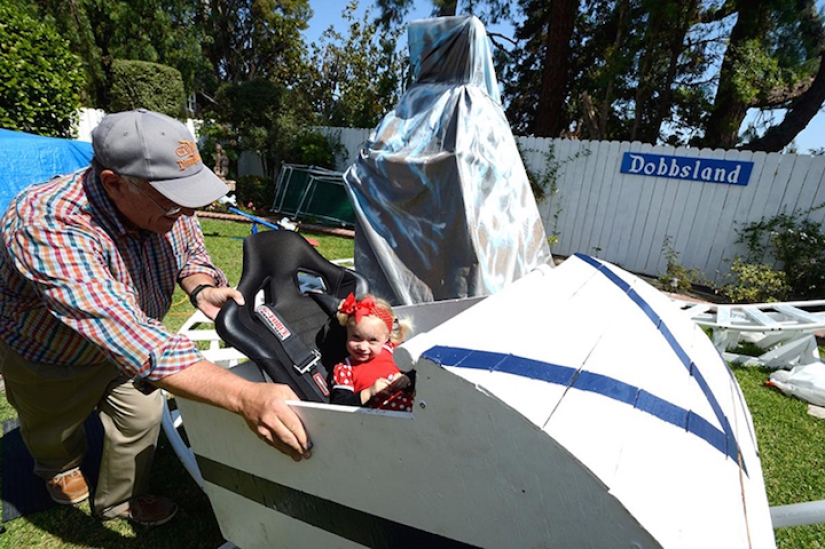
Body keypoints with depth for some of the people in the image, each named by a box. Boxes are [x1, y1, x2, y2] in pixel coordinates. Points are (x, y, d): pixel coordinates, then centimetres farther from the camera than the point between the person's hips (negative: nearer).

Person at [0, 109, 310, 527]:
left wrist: (200, 289, -28)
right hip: (46, 353, -3)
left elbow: (191, 252, -4)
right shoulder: (51, 227, -44)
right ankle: (60, 467, 62)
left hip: (125, 339, 4)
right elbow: (134, 342, -54)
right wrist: (244, 397, -62)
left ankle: (118, 501, 43)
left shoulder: (168, 202, -25)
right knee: (52, 431, 24)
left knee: (141, 419, 12)